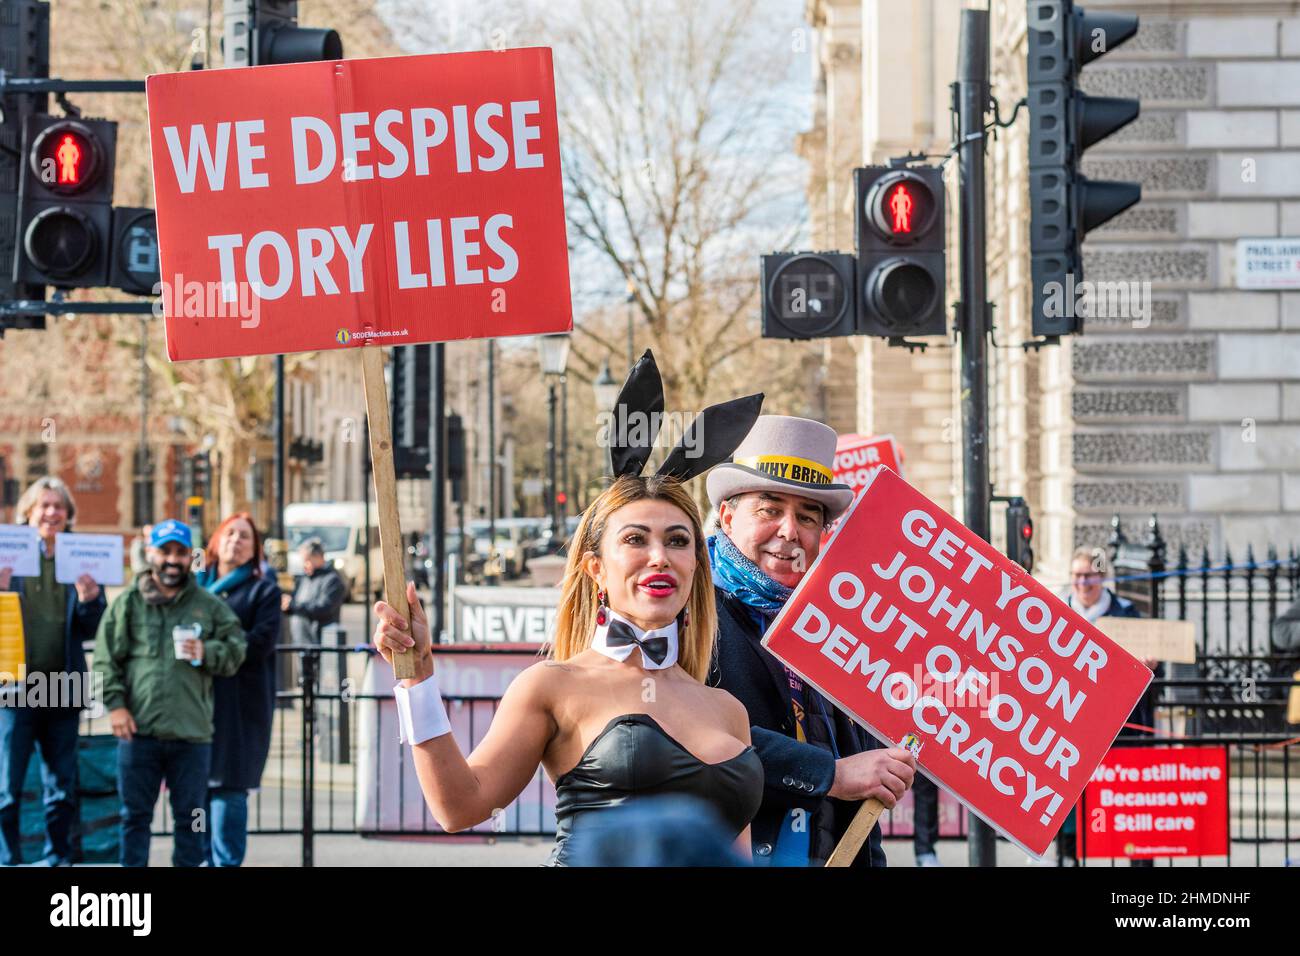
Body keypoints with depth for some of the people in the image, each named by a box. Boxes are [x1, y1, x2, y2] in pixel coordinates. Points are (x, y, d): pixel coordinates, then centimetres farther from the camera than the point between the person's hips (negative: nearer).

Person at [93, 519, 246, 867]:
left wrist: (207, 652, -11)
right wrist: (115, 704, -7)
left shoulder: (210, 606, 9)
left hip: (192, 733, 1)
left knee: (190, 818, 7)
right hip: (138, 730, -1)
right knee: (135, 815, 5)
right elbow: (105, 659, 3)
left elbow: (236, 650, 8)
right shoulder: (128, 603, 6)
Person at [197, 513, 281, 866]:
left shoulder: (263, 590, 7)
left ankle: (226, 861, -3)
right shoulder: (196, 585, 18)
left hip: (240, 702, -3)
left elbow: (261, 643, -7)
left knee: (228, 785, -7)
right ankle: (207, 857, 12)